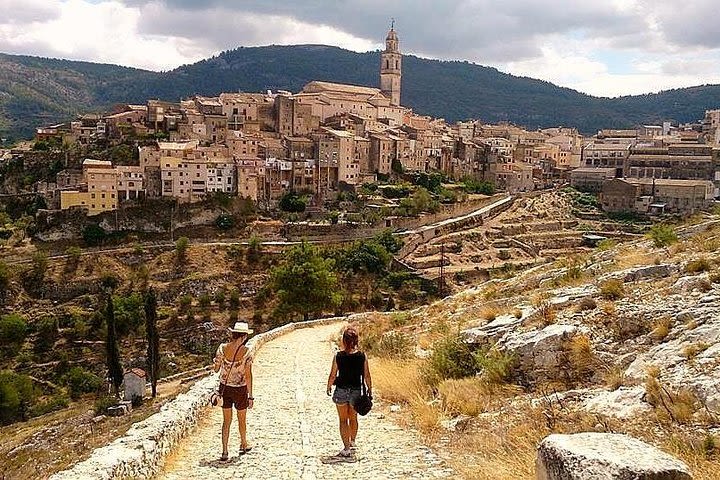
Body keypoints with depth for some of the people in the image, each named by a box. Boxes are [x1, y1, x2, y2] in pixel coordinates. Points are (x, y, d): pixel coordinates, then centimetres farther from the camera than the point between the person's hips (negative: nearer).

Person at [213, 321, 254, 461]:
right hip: (240, 389, -2)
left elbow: (216, 368, 1)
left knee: (226, 421, 13)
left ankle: (225, 451, 11)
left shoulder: (222, 348, -10)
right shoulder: (246, 352, -17)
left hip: (225, 388, 2)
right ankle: (244, 445, 39)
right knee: (241, 420, 19)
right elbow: (248, 375, -16)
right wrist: (250, 396, -10)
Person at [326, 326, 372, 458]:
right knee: (353, 418, 23)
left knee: (343, 420, 11)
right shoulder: (362, 356, -11)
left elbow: (332, 375, -8)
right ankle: (352, 442, 41)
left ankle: (347, 449, 10)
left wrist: (329, 387, 10)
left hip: (341, 391, -2)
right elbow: (367, 376, -4)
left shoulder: (338, 356, -14)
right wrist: (369, 389, 10)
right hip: (356, 391, 2)